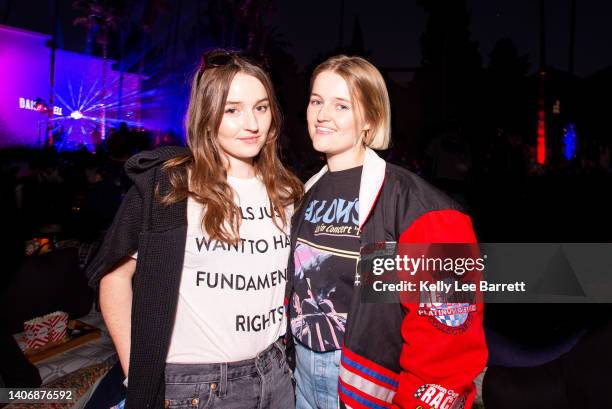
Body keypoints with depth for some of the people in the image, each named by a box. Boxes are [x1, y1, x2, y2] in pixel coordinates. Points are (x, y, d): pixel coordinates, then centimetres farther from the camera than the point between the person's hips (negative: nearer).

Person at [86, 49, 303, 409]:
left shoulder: (286, 191, 1)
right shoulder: (167, 185, -13)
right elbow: (114, 274, -8)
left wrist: (280, 343, 8)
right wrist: (139, 375, -9)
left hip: (275, 372, 5)